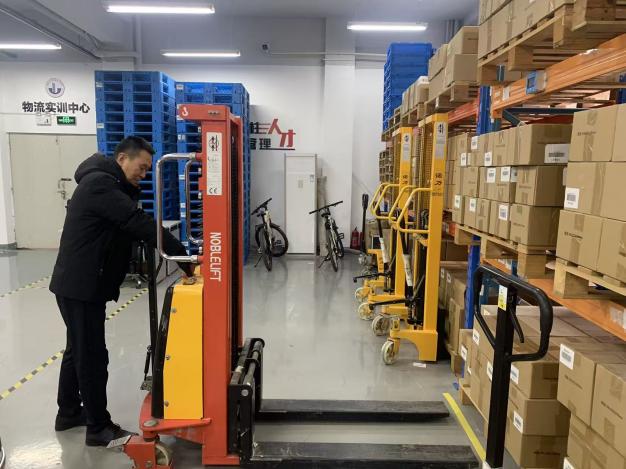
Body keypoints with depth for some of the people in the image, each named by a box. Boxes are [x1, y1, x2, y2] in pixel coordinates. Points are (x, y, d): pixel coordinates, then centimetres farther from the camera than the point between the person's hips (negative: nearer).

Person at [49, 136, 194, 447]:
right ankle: (99, 428, 11)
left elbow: (128, 230, 9)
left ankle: (69, 413, 36)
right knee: (92, 355, -2)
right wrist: (183, 256, -27)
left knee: (78, 349, 20)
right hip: (81, 286, -11)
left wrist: (178, 256, -5)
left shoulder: (109, 185, 16)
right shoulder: (100, 183, -18)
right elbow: (140, 224, -27)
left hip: (80, 283, 11)